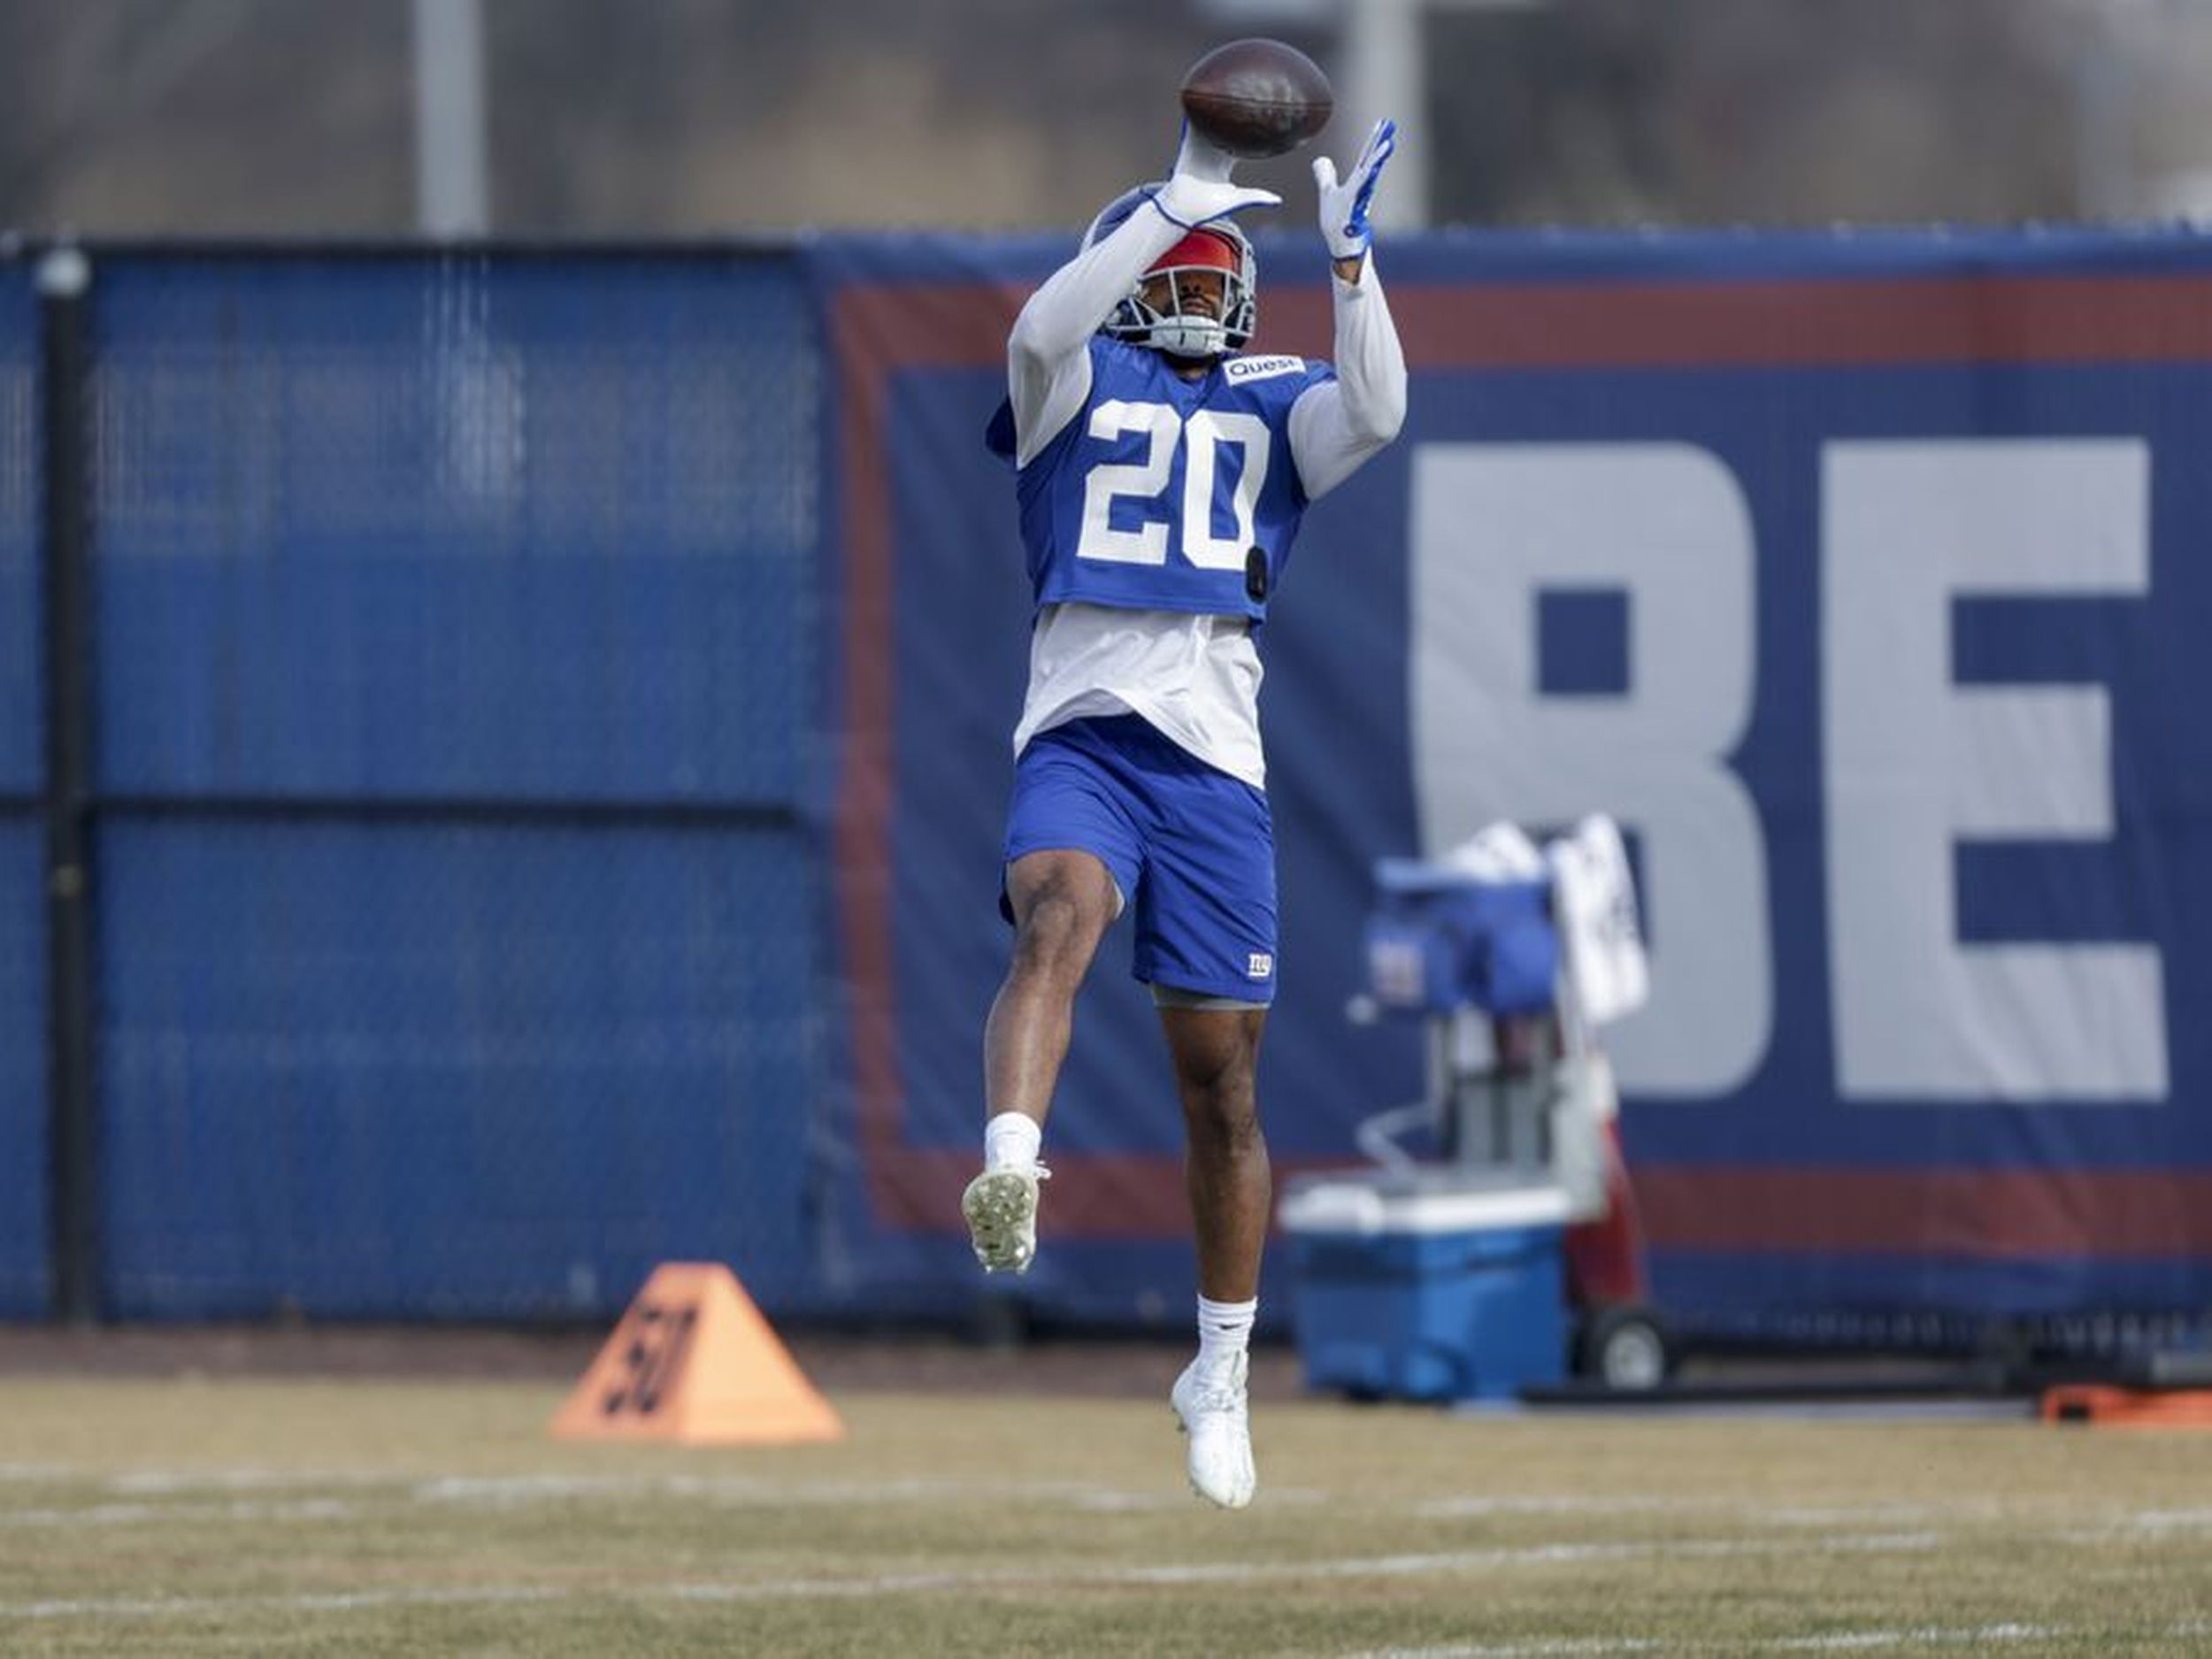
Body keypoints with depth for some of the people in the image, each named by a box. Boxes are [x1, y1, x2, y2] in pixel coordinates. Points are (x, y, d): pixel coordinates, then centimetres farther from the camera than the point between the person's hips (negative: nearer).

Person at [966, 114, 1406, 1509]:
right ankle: (1009, 1183, -55)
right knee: (1059, 921, -35)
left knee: (1223, 1084, 6)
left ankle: (1221, 1377, 20)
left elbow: (1376, 413, -4)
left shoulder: (1277, 407, 16)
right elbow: (1043, 330, -13)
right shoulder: (1077, 385, 10)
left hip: (1215, 762, 2)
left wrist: (1350, 254, -11)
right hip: (1079, 733, -2)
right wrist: (1181, 198, -18)